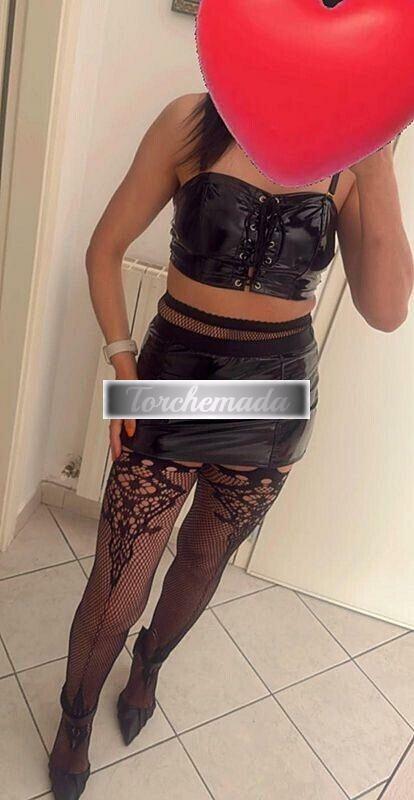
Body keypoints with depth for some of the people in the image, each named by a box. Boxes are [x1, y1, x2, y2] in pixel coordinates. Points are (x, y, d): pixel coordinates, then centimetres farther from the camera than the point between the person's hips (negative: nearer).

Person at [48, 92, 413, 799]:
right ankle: (75, 721, 39)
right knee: (116, 592, 4)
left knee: (205, 558, 22)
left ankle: (148, 665, 56)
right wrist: (123, 363, -10)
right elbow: (106, 248, -1)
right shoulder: (193, 122, -8)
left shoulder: (354, 150, -3)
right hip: (176, 379, -2)